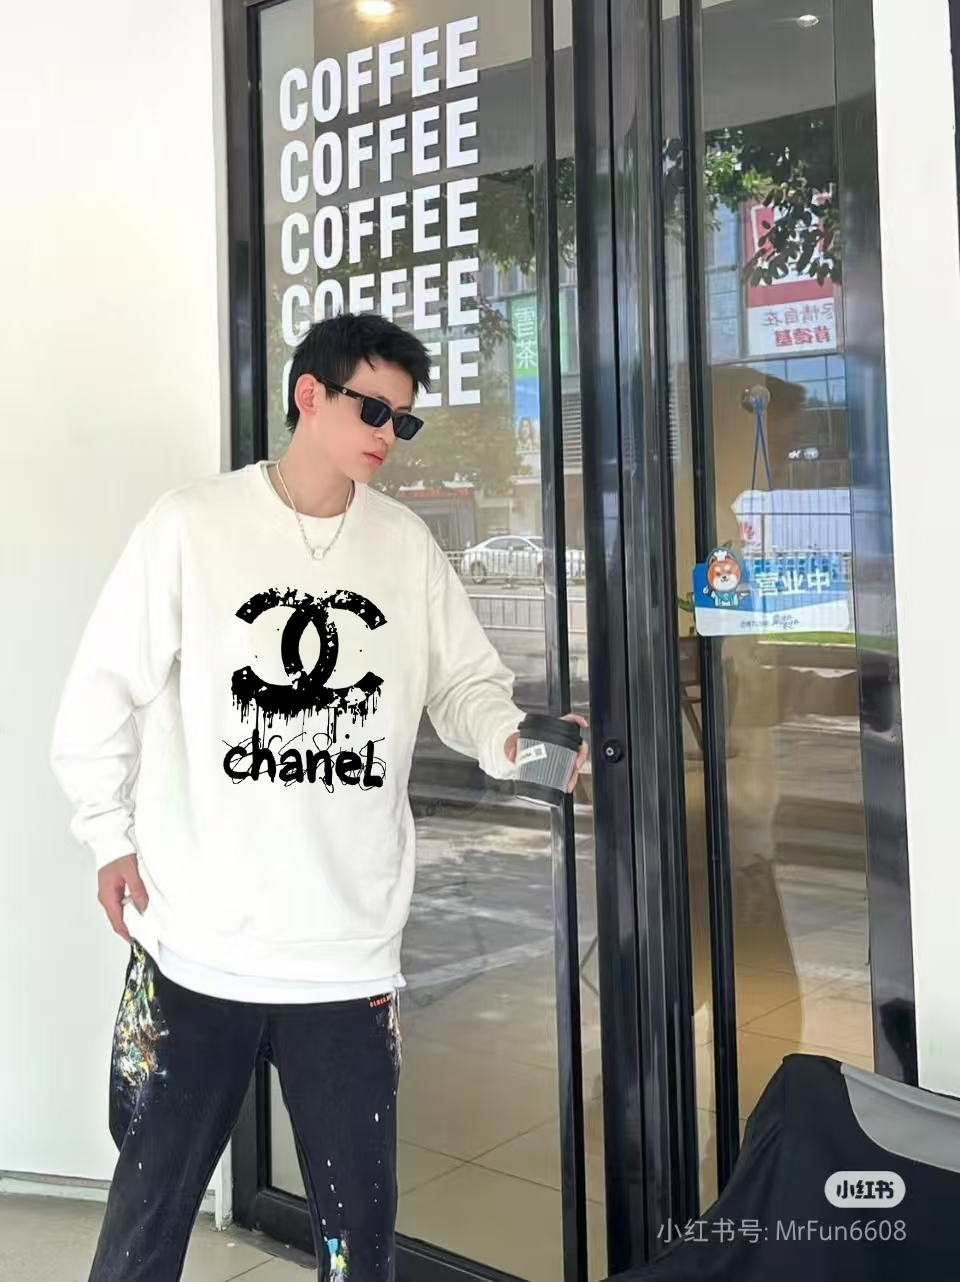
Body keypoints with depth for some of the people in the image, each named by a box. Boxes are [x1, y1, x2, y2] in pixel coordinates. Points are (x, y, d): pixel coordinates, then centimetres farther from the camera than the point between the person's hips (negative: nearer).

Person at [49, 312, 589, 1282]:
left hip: (351, 947, 3)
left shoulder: (408, 545, 6)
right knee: (152, 1199, 14)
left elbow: (465, 683, 8)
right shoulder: (192, 524, -4)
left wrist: (512, 739, -12)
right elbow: (104, 690, 0)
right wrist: (110, 834, 0)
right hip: (196, 943, -2)